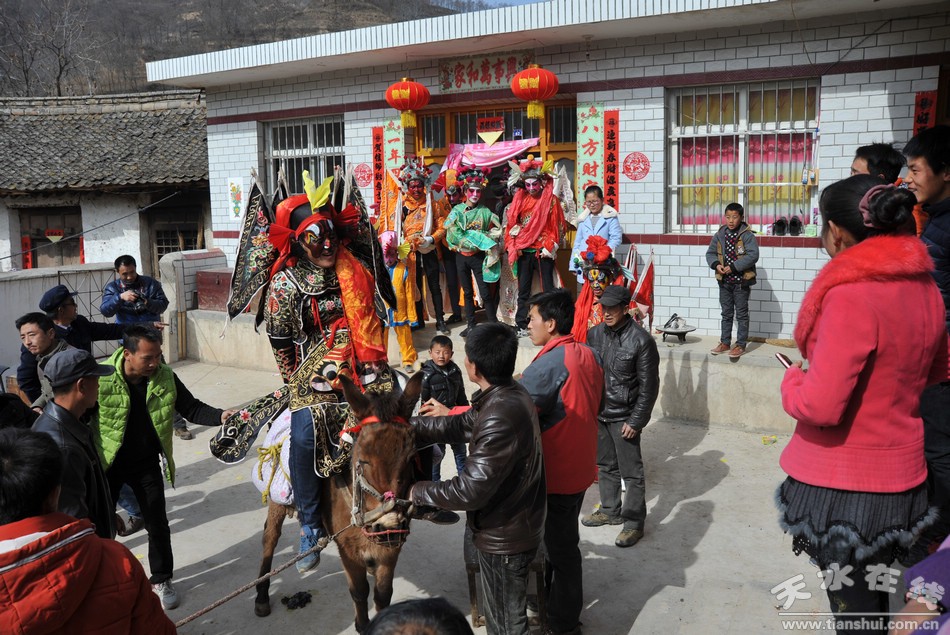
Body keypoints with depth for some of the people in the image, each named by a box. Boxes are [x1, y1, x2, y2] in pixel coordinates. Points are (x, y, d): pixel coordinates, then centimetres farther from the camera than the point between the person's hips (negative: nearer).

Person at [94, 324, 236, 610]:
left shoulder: (165, 377, -13)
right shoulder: (102, 378, -24)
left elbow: (191, 408, -6)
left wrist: (220, 416, -25)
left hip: (147, 464, 2)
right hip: (107, 463, -2)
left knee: (157, 523, 9)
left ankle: (161, 580, 29)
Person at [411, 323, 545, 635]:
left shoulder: (501, 418, -35)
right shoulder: (509, 393, -3)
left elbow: (470, 491, -32)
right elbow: (460, 426, 6)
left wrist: (418, 491, -17)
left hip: (504, 537, -9)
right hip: (515, 524, 9)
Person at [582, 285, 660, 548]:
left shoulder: (641, 340, -16)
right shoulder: (595, 334, 1)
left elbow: (649, 386, -12)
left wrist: (636, 421, -13)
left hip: (624, 417, -6)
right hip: (598, 413, 6)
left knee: (631, 472, 3)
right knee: (605, 466, 19)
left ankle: (634, 523, 17)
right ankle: (610, 511, 36)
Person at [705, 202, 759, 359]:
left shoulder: (747, 235, -11)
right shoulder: (720, 234, 4)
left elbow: (753, 255, -19)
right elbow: (710, 253, 9)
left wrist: (733, 267, -23)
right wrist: (716, 264, -11)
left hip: (741, 281, -5)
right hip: (724, 281, 5)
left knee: (741, 314, 4)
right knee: (726, 313, 15)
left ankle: (740, 345, 11)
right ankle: (725, 343, 24)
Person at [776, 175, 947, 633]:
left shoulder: (850, 294, -25)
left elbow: (820, 406, -27)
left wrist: (792, 380, -8)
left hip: (844, 484, -7)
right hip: (899, 476, 8)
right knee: (873, 594, 25)